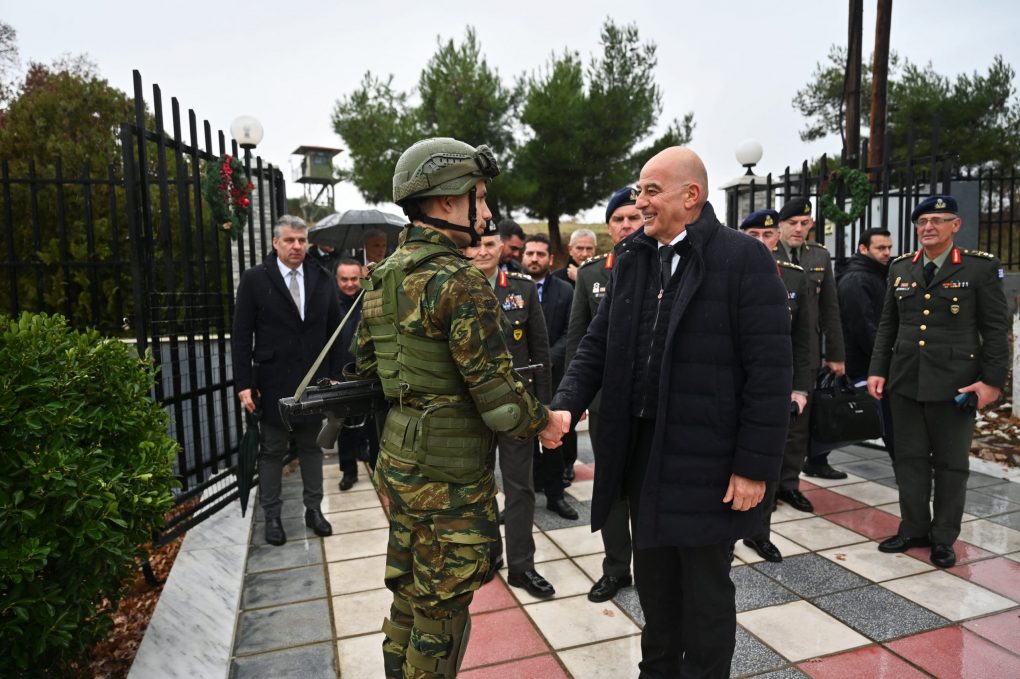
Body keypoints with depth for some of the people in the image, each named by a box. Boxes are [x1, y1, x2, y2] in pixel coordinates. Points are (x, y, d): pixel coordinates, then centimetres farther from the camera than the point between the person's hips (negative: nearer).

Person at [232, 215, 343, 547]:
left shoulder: (322, 279, 3)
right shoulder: (255, 279, -4)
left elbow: (334, 330, 7)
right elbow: (241, 336, -5)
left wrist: (335, 375, 2)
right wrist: (244, 384, -9)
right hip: (273, 383, -2)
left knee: (311, 447, 14)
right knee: (272, 451, 10)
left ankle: (313, 509, 26)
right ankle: (271, 515, 23)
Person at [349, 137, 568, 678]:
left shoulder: (382, 278, 7)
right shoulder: (459, 282, -19)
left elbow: (365, 367, 13)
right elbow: (495, 386, -19)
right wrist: (543, 423, -3)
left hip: (396, 460, 9)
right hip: (448, 472, -8)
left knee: (409, 596, 24)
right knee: (441, 612, 10)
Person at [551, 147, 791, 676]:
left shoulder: (744, 259, -12)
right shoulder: (632, 259, 6)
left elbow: (770, 371, -14)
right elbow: (597, 343, 7)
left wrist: (755, 466, -15)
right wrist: (565, 406, -9)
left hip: (707, 459, -5)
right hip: (642, 450, 6)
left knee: (705, 587, 12)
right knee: (654, 577, 22)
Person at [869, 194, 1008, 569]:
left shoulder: (981, 267, -3)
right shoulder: (900, 267, 8)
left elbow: (996, 329, -4)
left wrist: (992, 380, -10)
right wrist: (877, 370, 5)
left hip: (954, 384, -3)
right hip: (904, 381, 4)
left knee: (951, 462, 8)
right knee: (909, 458, 10)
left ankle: (943, 538, 22)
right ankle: (914, 528, 24)